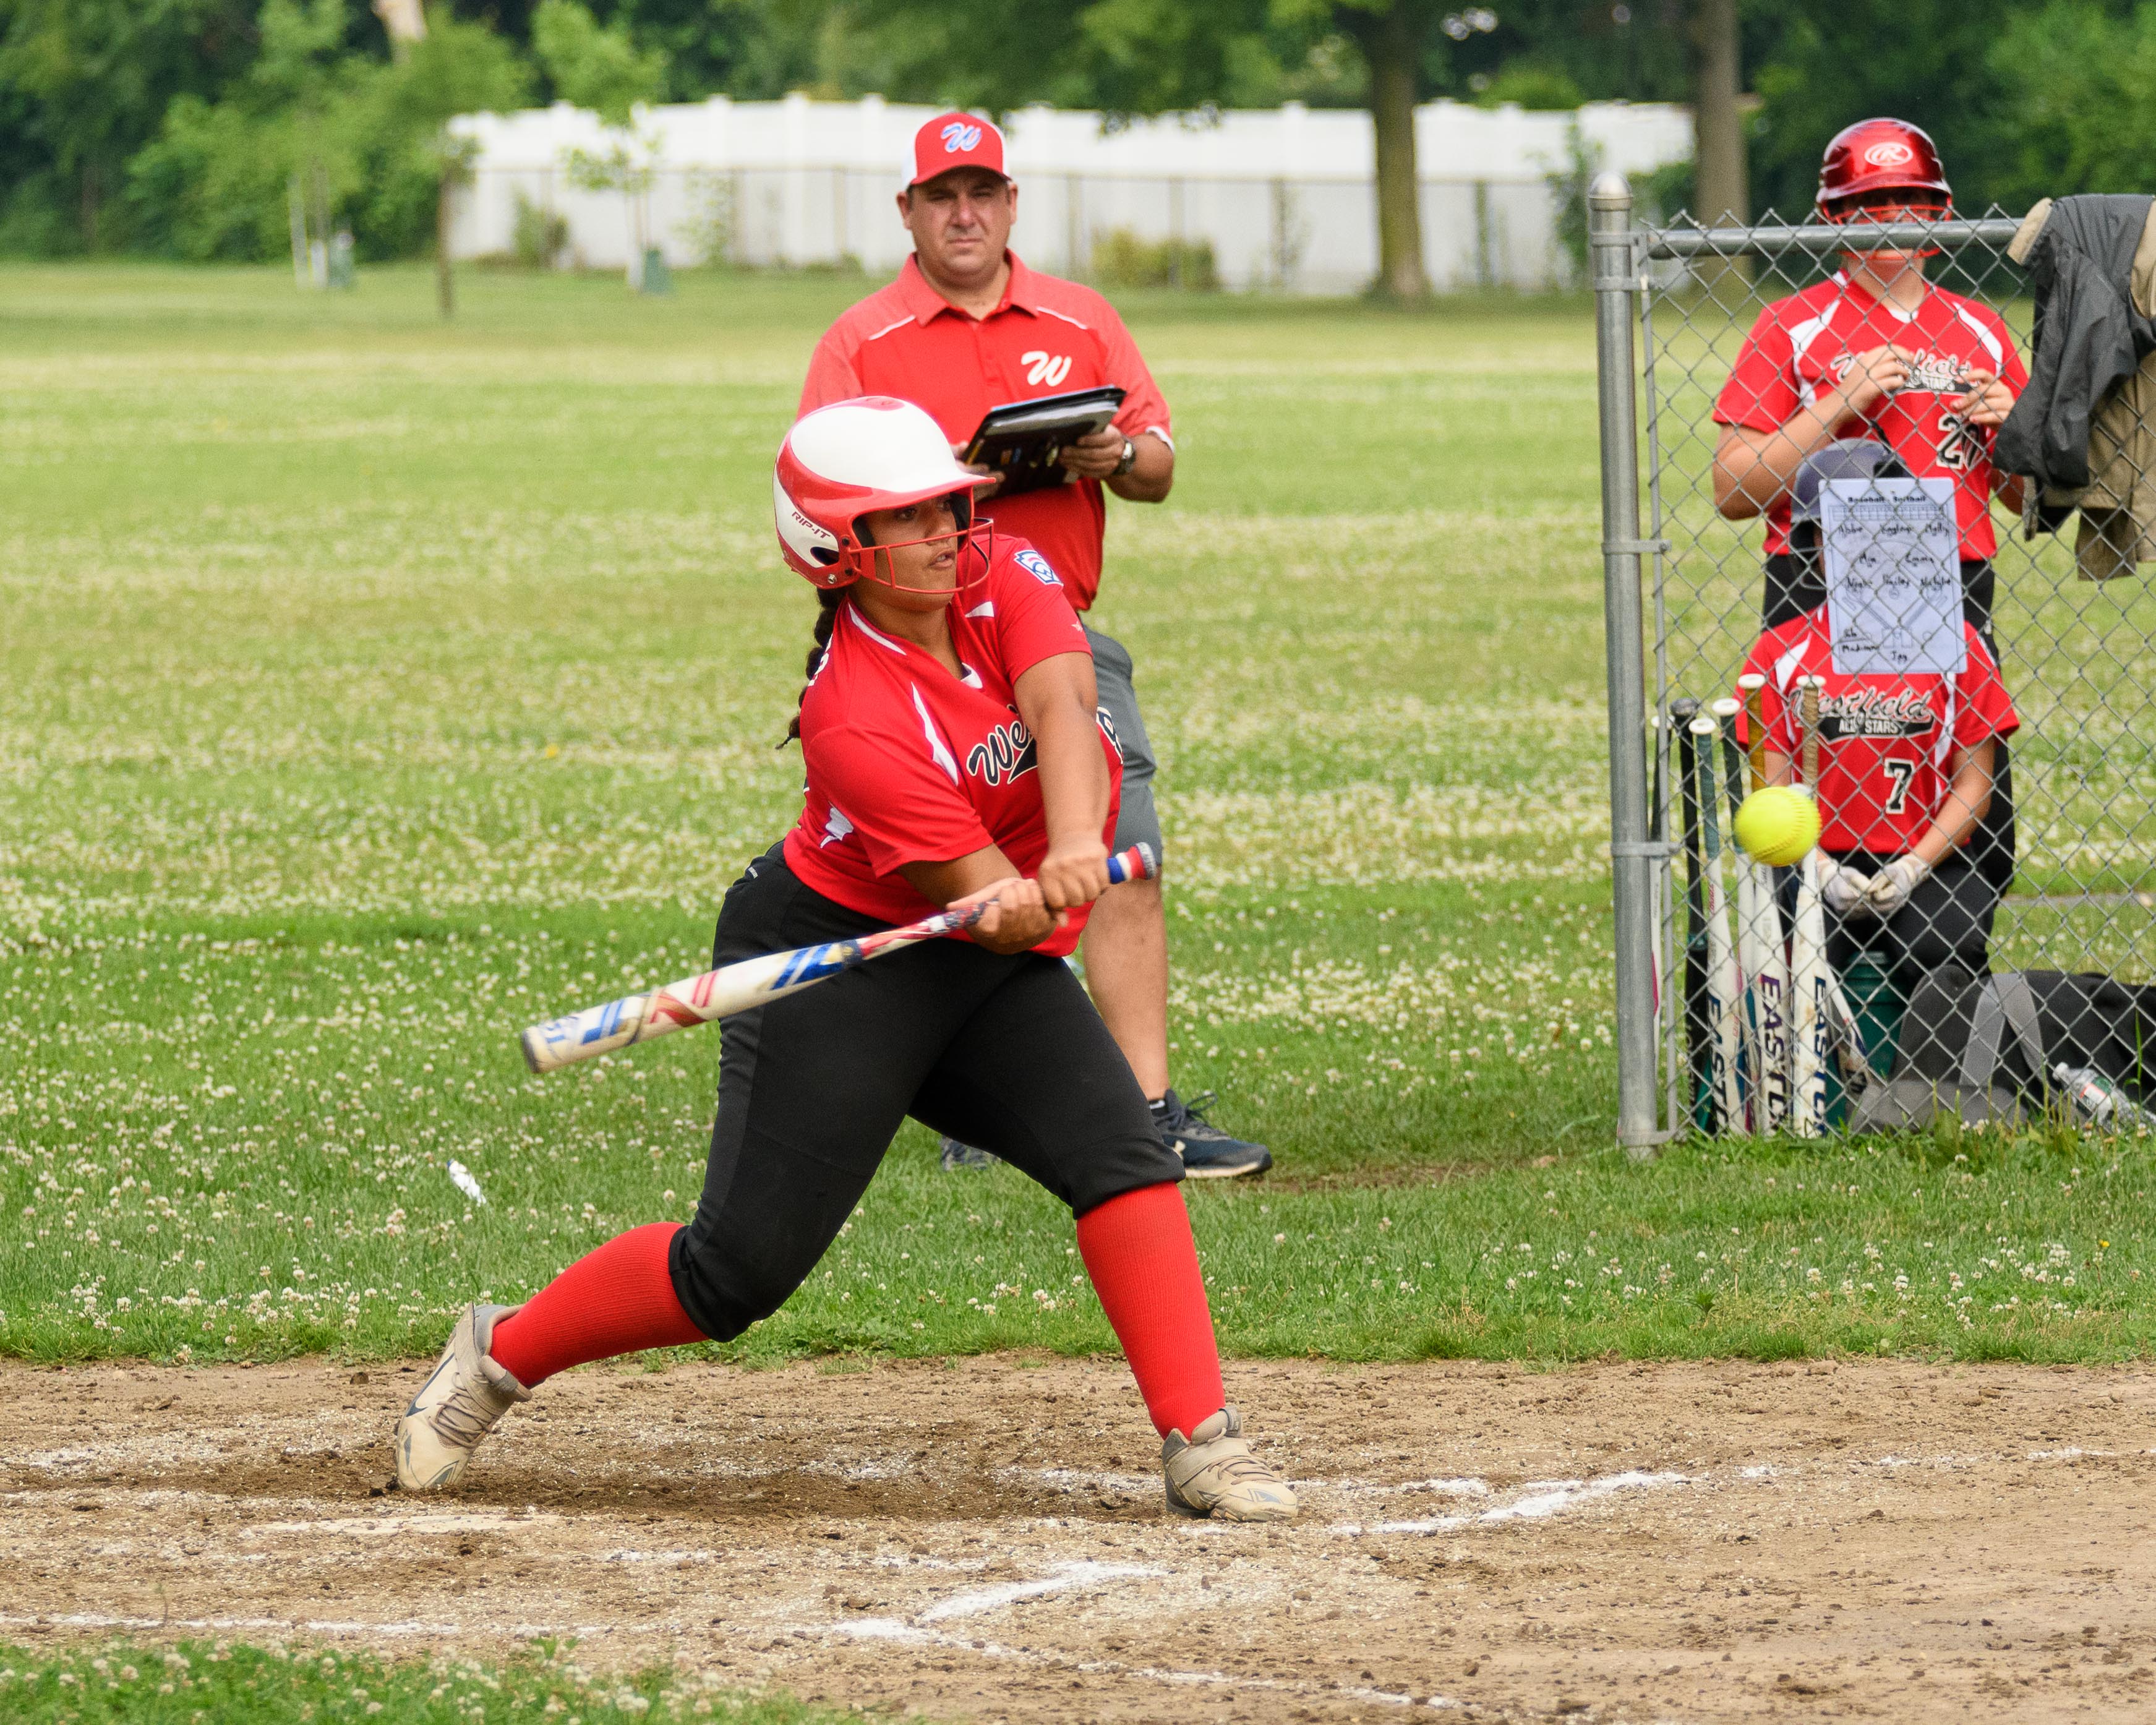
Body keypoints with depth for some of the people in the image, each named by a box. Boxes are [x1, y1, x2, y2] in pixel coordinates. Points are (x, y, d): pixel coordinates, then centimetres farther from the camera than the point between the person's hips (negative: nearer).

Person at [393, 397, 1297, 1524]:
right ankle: (500, 1355, 16)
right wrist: (1015, 908, -52)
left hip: (988, 970, 6)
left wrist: (1074, 847, -47)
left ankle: (1200, 1446, -17)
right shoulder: (852, 719, -26)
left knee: (1122, 1155, -16)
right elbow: (982, 897, -28)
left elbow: (1060, 709, -28)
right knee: (743, 1268, -6)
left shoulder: (1003, 578, -8)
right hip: (838, 956, -6)